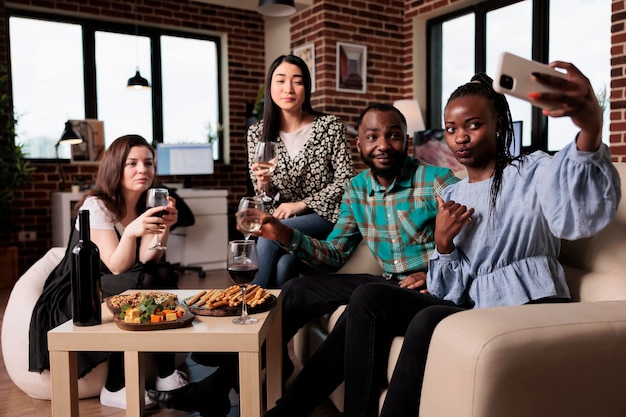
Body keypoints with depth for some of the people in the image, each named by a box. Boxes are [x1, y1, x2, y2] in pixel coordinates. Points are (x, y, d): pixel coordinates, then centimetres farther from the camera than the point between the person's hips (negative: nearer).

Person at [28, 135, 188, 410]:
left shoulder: (145, 206, 3)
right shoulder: (96, 206, -16)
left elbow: (146, 261, -11)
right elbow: (116, 267, -25)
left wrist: (165, 227, -27)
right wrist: (130, 232, -44)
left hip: (109, 288, 6)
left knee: (166, 278, -21)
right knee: (141, 284, -31)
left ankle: (166, 372, -13)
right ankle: (115, 388, -19)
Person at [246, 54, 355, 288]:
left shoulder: (331, 127, -6)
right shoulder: (257, 133, 2)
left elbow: (345, 180, -7)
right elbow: (263, 197, 6)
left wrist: (301, 204, -13)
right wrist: (263, 183, -18)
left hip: (325, 216, -2)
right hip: (282, 218, 2)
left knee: (270, 236, -29)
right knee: (282, 264, -30)